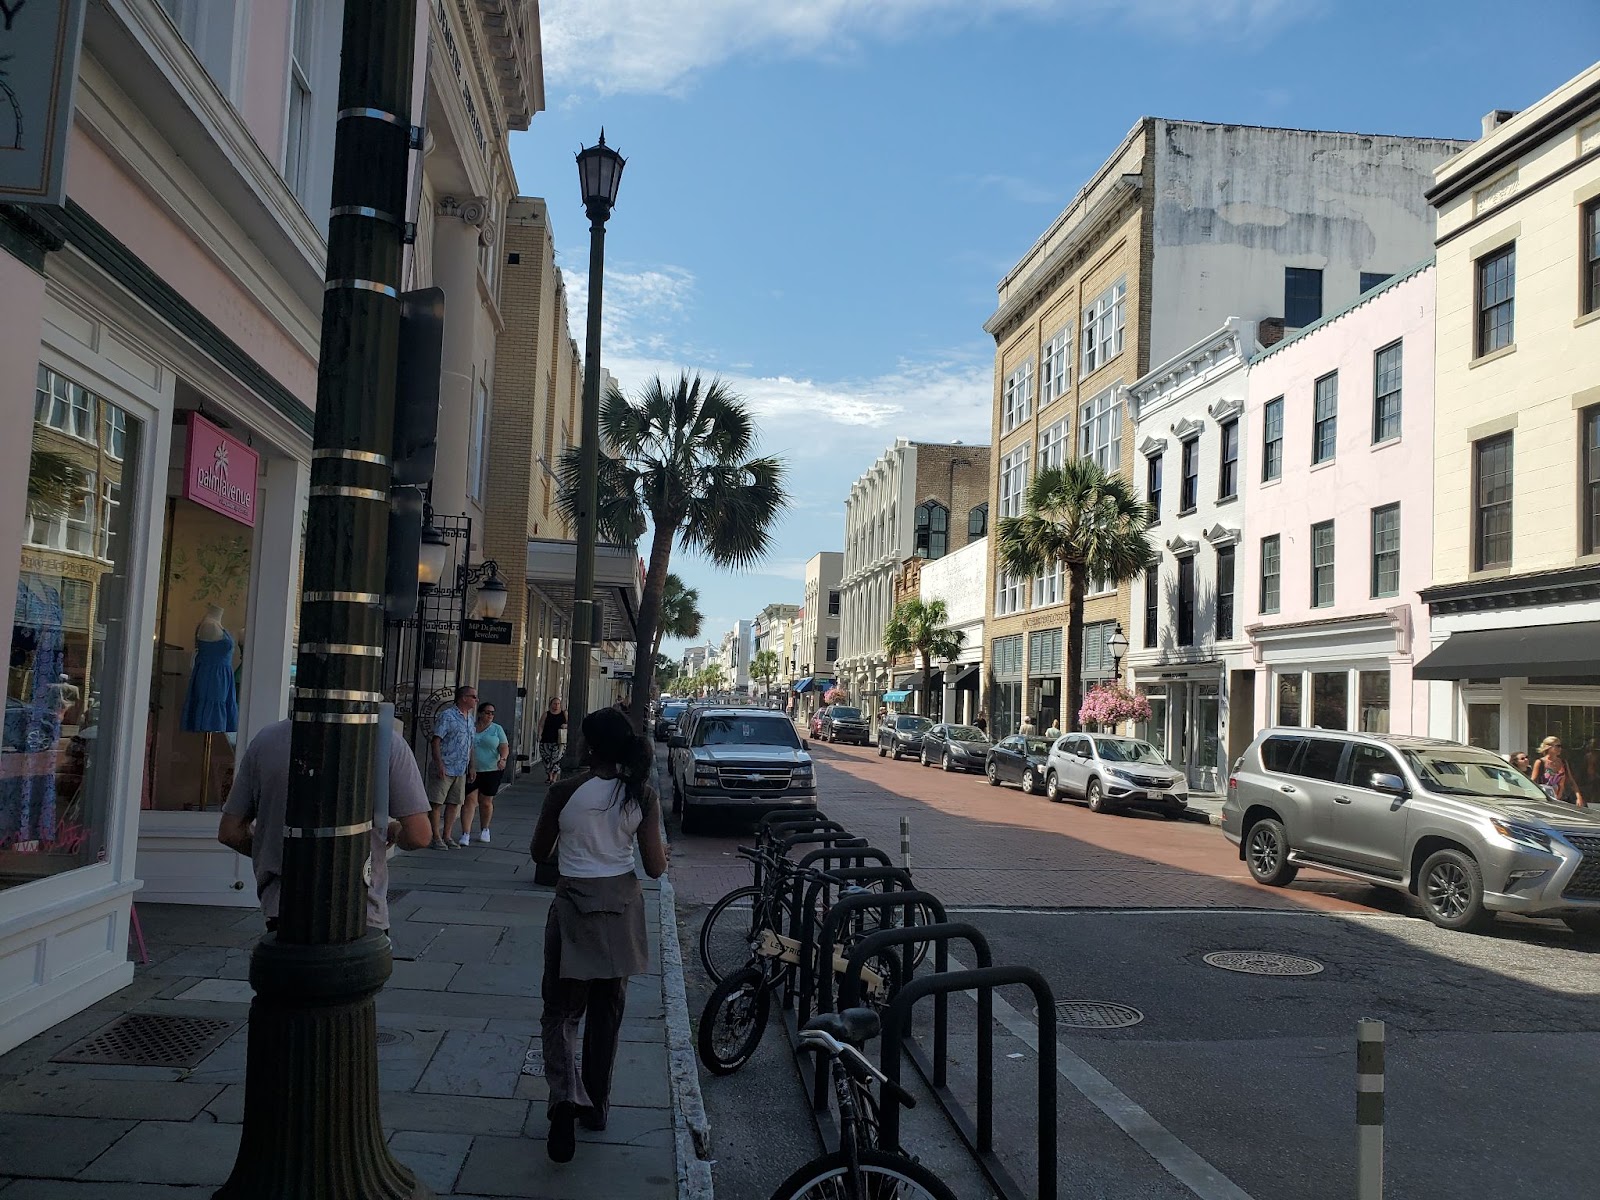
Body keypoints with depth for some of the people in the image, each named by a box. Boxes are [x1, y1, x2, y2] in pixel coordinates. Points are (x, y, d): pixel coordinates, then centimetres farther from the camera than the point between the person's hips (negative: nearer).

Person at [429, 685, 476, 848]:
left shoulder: (470, 719, 15)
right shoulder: (447, 716, -9)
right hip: (445, 769, -8)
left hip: (461, 770, 8)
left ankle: (446, 836, 18)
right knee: (437, 803, -1)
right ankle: (436, 837, 4)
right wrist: (439, 764, -19)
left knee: (454, 803, 10)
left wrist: (471, 767, 19)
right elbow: (435, 741, -13)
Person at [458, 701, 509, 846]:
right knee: (470, 801, -8)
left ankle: (484, 830, 28)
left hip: (491, 771, 1)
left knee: (486, 802, 7)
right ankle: (465, 834, -10)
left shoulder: (497, 729, 5)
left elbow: (504, 747, -1)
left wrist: (502, 759, -22)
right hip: (470, 772, 0)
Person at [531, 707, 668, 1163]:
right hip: (621, 905, 2)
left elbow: (540, 854, 1)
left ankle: (566, 1096, -14)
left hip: (574, 906, -2)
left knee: (561, 1009, 9)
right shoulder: (643, 795, -8)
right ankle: (596, 1105, 27)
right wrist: (664, 849, 14)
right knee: (607, 1009, 17)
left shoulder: (564, 792, -12)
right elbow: (656, 868, -7)